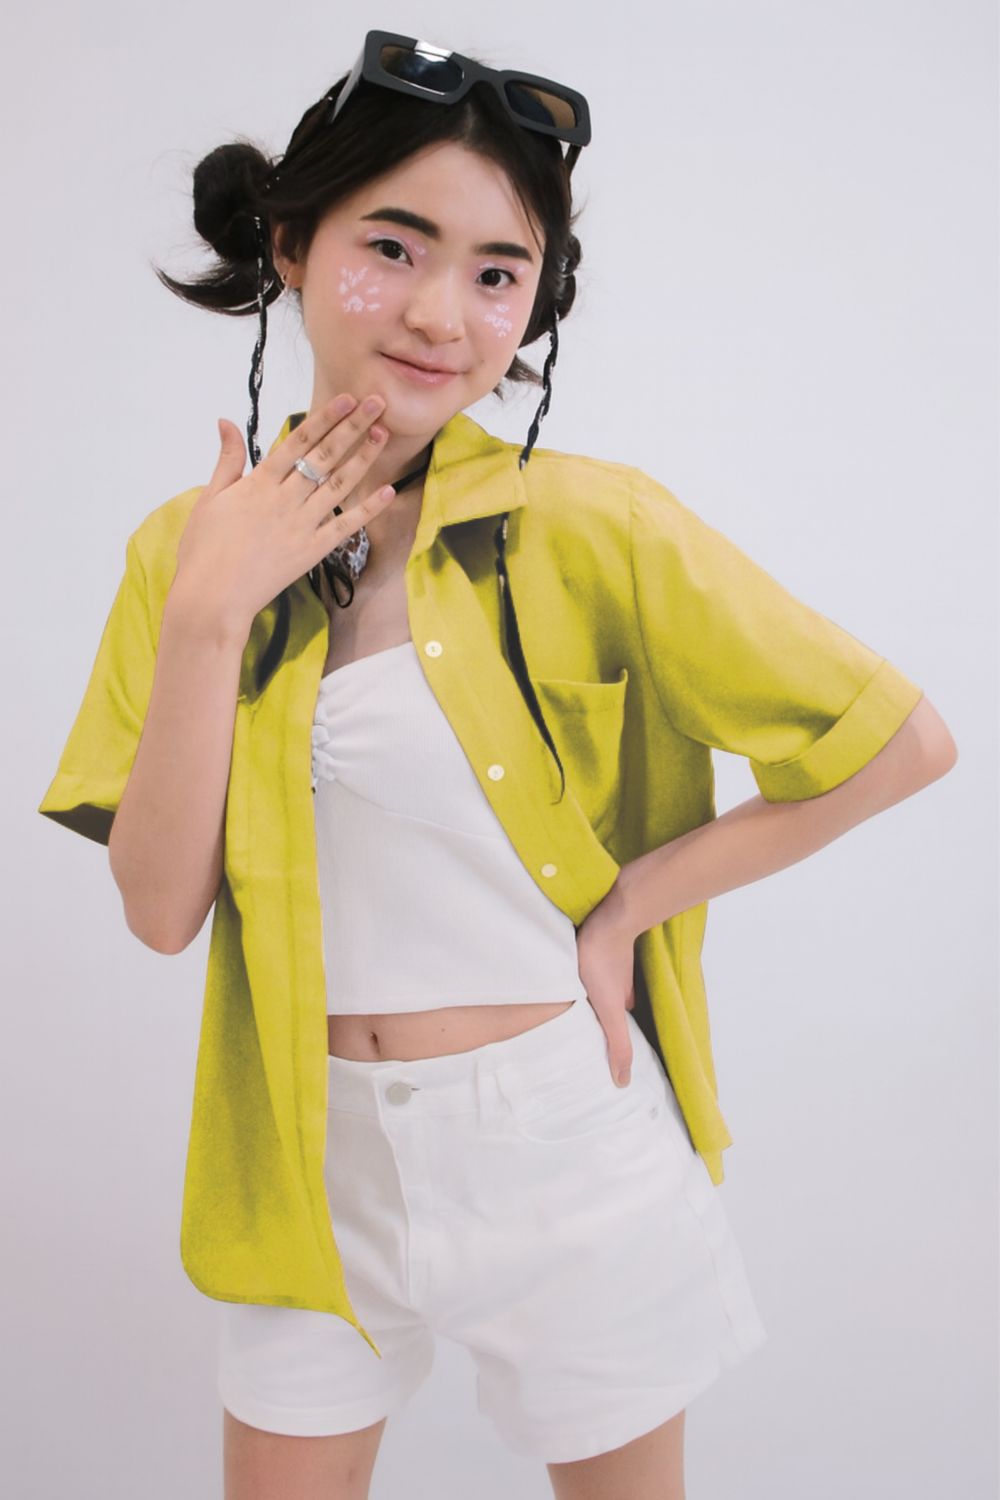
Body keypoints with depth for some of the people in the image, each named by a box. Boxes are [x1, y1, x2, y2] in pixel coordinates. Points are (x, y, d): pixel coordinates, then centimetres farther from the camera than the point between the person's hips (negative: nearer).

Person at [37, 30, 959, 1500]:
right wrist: (208, 612, -19)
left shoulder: (589, 527, -13)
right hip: (314, 1162, 3)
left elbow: (904, 740, -12)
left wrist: (629, 900, -12)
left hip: (562, 1140, -2)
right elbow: (162, 907, -10)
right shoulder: (189, 550, -3)